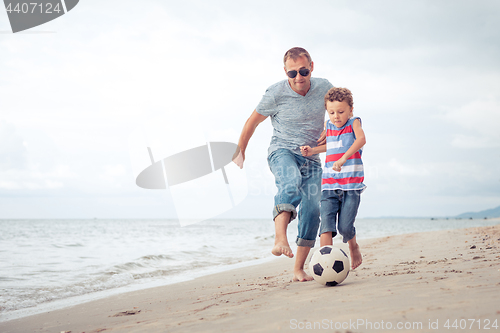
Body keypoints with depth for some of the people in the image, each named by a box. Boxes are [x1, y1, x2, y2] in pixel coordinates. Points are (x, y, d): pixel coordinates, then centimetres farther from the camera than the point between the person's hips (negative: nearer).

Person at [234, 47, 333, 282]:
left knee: (312, 210, -9)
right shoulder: (276, 94, -12)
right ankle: (280, 239, -55)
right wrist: (240, 153, 10)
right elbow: (252, 122, 3)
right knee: (291, 182, -37)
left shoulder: (324, 88, -2)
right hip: (282, 151, -4)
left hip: (311, 158, 4)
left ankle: (298, 269, 0)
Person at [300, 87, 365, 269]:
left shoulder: (354, 123, -2)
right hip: (329, 184, 4)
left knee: (345, 227, -6)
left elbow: (361, 140, -24)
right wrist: (312, 150, 16)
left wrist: (343, 159, -38)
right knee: (326, 223, -12)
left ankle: (353, 247, 27)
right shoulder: (328, 126, 13)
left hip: (352, 184, -4)